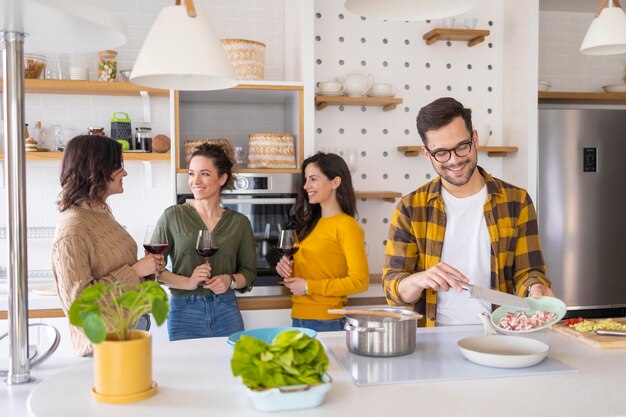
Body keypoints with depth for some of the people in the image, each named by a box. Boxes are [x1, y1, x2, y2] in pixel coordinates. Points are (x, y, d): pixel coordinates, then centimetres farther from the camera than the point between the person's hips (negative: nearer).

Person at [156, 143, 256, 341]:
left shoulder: (240, 222, 5)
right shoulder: (173, 216, -2)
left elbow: (249, 271, 10)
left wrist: (231, 280, -10)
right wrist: (187, 282, -17)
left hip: (226, 312, 2)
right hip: (184, 312, -2)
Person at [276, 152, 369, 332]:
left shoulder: (346, 225, -11)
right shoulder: (310, 224, 12)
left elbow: (360, 281, -17)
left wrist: (309, 286, -14)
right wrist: (287, 268, 0)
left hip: (326, 322, -7)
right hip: (298, 319, 7)